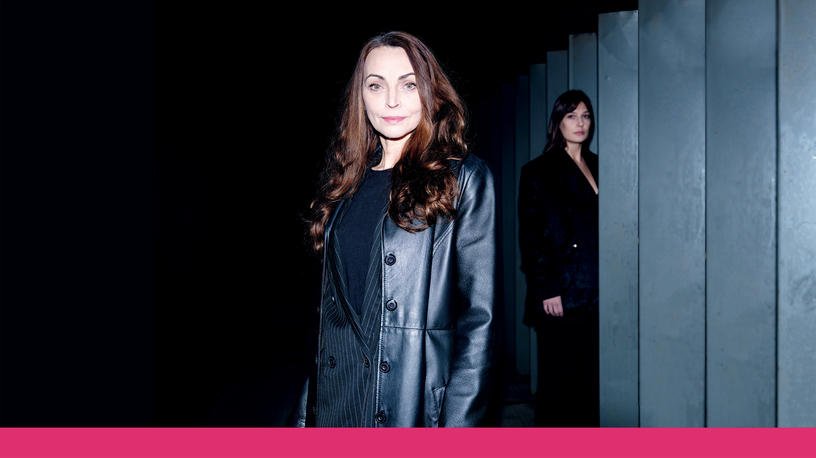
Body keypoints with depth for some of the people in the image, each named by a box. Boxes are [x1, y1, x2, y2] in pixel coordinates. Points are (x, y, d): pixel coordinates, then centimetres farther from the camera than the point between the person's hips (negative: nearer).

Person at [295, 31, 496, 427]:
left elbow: (478, 316, -10)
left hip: (415, 405, -4)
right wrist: (309, 405, 10)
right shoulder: (346, 180, 8)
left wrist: (459, 421, -16)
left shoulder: (463, 178, -6)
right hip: (333, 404, 5)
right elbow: (330, 304, 11)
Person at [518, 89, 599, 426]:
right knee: (558, 379, 1)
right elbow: (530, 237, -5)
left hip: (595, 294, 5)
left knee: (591, 379, 4)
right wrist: (546, 290, -12)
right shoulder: (538, 171, 0)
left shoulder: (598, 167, 16)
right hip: (560, 296, -5)